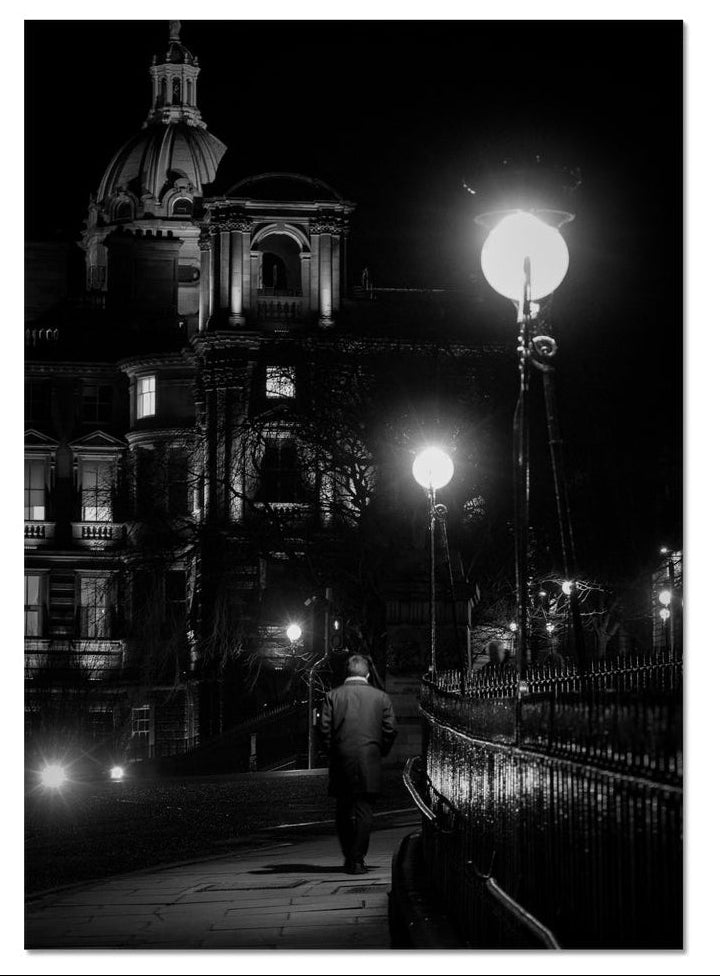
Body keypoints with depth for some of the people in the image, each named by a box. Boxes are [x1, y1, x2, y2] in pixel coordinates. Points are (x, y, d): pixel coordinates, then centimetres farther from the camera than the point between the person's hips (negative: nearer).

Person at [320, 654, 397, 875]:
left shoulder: (333, 696, 2)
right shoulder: (381, 697, 3)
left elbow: (324, 729, -4)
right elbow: (391, 729, 0)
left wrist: (332, 753, 8)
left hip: (341, 763, 1)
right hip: (369, 764, -1)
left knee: (343, 813, 13)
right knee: (364, 811, 1)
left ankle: (349, 857, 17)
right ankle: (357, 860, -5)